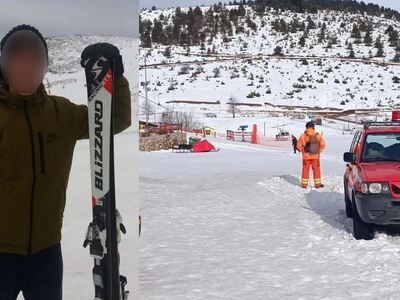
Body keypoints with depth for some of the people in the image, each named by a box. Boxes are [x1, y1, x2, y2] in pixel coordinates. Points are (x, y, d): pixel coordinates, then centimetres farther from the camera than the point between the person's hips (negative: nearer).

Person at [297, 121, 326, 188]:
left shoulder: (303, 136, -1)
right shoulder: (317, 136, -4)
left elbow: (299, 145, 0)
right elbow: (322, 145, -2)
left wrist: (303, 152, 8)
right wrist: (318, 152, 8)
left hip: (306, 156, 1)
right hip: (315, 156, -1)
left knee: (305, 169, 8)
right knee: (316, 169, 9)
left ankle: (304, 184, 9)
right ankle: (318, 183, 12)